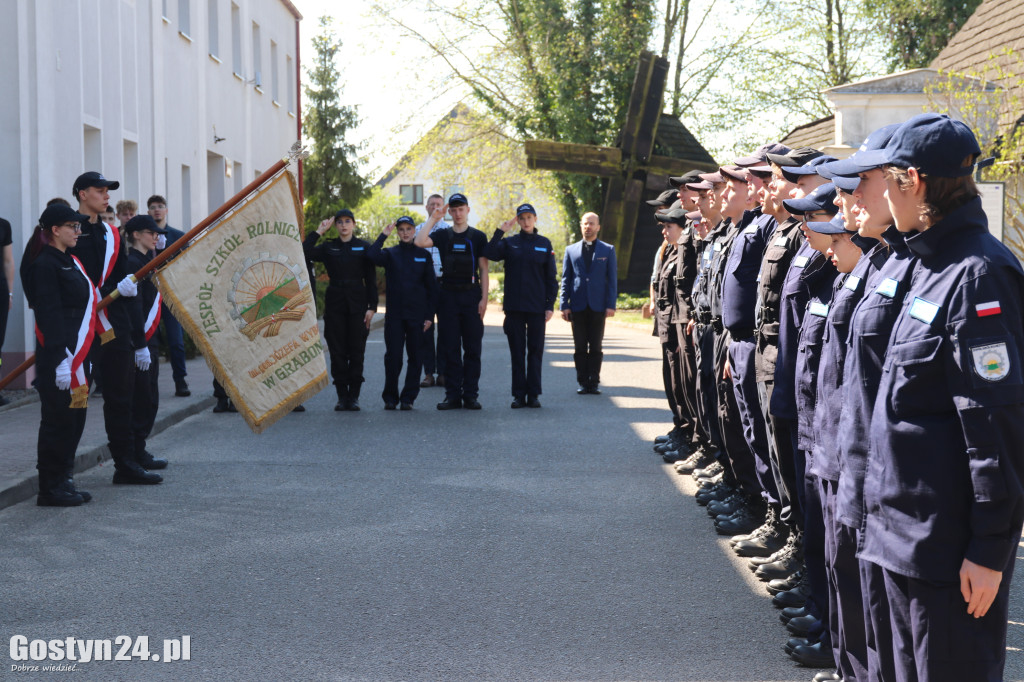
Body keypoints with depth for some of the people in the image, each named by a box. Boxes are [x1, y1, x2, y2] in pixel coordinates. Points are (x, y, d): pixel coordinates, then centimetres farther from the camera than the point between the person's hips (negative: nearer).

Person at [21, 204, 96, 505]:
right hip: (59, 357, -9)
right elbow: (49, 314, -19)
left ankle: (62, 482, 21)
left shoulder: (69, 261, 16)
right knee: (59, 421, -3)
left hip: (78, 354, 9)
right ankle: (50, 489, 6)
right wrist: (60, 361, -23)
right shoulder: (45, 264, -13)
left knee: (74, 420, 13)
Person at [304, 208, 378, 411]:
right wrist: (319, 231, -1)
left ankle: (354, 396, 6)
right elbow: (304, 252, -7)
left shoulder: (364, 247, 6)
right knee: (337, 351, 1)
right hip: (334, 303, 1)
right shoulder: (328, 247, 10)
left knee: (356, 351, -1)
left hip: (357, 303, -1)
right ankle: (342, 396, 7)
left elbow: (371, 279, 3)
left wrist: (372, 306, -5)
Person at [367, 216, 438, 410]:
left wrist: (430, 315, 1)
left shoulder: (424, 255, 9)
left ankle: (408, 397, 11)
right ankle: (390, 397, 10)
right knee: (392, 357, -2)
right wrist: (384, 235, -9)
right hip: (394, 314, 0)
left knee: (415, 357, 3)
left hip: (417, 314, 1)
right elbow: (372, 255, -16)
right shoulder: (390, 254, 8)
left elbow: (431, 287, 8)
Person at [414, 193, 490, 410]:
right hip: (448, 295, 1)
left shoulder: (478, 237, 5)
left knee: (472, 348, 0)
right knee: (450, 348, 1)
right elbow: (420, 242, -11)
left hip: (471, 296, -1)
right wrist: (433, 219, -6)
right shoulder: (442, 235, 8)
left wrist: (484, 298, -5)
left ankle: (471, 395, 6)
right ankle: (452, 395, 5)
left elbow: (484, 269, 3)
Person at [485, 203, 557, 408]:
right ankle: (519, 395, 8)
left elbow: (551, 277, 6)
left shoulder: (544, 244, 7)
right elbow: (490, 254, -13)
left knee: (535, 350, 3)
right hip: (514, 306, 0)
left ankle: (533, 394, 8)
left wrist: (550, 305, -1)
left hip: (537, 307, 0)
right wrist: (500, 231, -12)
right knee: (517, 351, 3)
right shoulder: (509, 243, 7)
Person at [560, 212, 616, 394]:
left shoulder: (608, 250, 9)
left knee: (596, 347, 1)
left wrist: (611, 304, -4)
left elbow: (612, 279, 5)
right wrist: (564, 305, 1)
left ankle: (594, 382, 6)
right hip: (578, 306, 1)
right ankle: (582, 382, 8)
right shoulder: (571, 250, 11)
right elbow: (565, 279, 10)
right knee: (580, 347, 2)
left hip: (598, 305, -1)